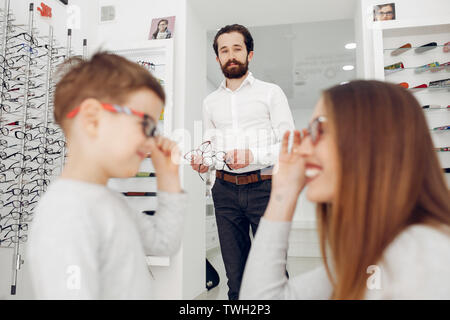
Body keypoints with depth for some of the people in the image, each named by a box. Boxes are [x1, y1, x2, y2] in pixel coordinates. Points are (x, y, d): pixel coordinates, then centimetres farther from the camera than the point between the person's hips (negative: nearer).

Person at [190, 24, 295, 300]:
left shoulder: (270, 92, 4)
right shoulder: (210, 102, 16)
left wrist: (253, 156, -19)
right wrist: (203, 162, -5)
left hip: (264, 187, -3)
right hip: (225, 191, 3)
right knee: (234, 275, 10)